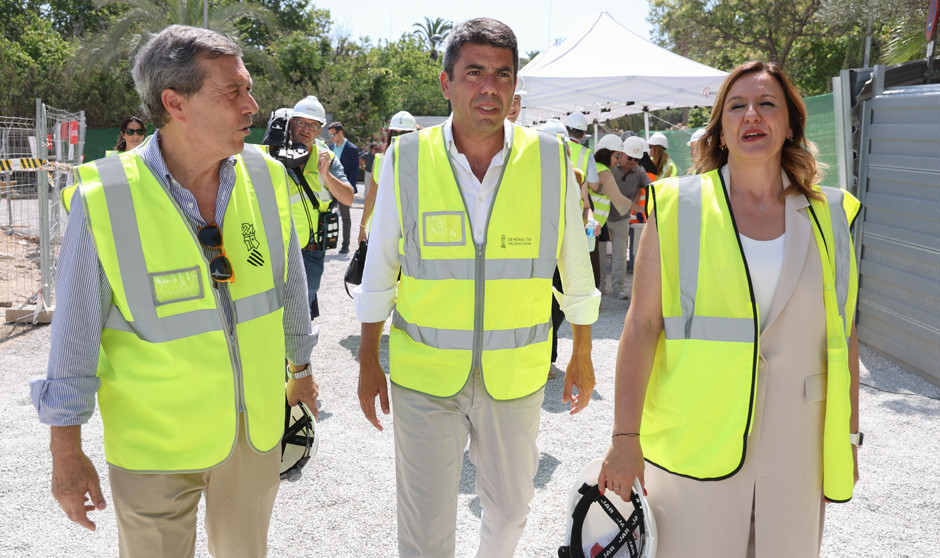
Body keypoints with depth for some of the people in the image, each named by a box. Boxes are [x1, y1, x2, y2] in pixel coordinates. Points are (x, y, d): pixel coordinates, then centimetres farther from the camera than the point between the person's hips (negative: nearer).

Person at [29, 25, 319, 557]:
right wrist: (66, 451, -4)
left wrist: (300, 369, 17)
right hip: (154, 440, -3)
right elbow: (76, 331, -10)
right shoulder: (105, 199, -18)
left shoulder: (266, 178, -7)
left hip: (256, 427, 4)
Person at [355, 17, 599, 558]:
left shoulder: (551, 159, -6)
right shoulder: (407, 160, -7)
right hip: (423, 374, -1)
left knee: (510, 508, 21)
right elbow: (379, 274, 3)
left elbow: (576, 268, 5)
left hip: (516, 375, 2)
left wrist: (582, 358, 11)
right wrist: (369, 363, 6)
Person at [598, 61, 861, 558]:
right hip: (695, 446, -3)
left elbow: (842, 334, 10)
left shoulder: (829, 217, 5)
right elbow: (641, 326, -7)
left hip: (797, 449, 3)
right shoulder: (677, 208, -4)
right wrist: (625, 439, -10)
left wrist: (848, 436, 11)